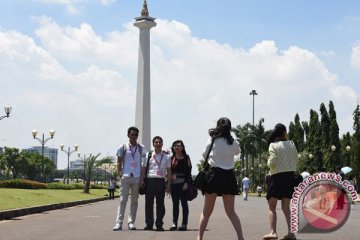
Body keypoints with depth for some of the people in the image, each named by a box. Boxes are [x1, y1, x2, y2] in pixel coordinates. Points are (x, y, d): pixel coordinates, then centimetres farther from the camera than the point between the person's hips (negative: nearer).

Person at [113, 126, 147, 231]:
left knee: (134, 200, 5)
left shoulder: (141, 148, 8)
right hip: (125, 177, -2)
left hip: (137, 177, 3)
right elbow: (119, 162, 5)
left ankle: (131, 222, 10)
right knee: (123, 200, -6)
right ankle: (119, 222, -7)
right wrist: (120, 174, -4)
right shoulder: (123, 148, 3)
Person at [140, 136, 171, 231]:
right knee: (149, 203, 1)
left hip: (161, 181, 0)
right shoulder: (148, 156, 9)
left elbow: (169, 171, 10)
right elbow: (144, 168, 9)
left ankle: (159, 224, 8)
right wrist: (141, 180, -2)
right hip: (150, 180, 0)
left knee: (160, 203, 2)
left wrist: (168, 184, 3)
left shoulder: (166, 156, 10)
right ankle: (149, 224, 8)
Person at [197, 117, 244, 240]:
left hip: (214, 174, -1)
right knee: (231, 211, 10)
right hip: (228, 176, 2)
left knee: (207, 211, 7)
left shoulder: (212, 140, -2)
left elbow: (204, 155, 11)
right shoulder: (233, 142, 3)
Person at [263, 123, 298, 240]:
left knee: (271, 206, 2)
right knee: (286, 207, 12)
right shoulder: (291, 144, 5)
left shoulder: (273, 145, -9)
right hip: (290, 176, 4)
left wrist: (268, 161, 7)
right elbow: (296, 160, 10)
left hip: (278, 177, -4)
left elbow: (272, 163, -13)